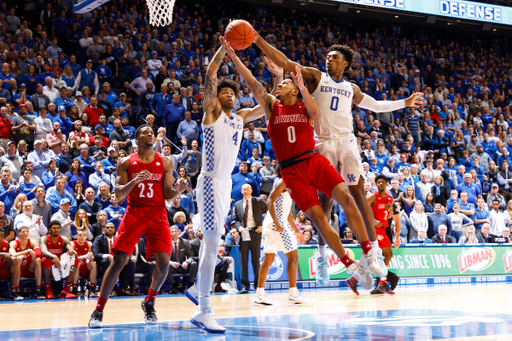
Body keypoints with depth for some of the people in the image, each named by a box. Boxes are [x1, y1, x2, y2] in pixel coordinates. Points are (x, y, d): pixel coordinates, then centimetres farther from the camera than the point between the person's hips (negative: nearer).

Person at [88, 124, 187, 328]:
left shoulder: (164, 163, 6)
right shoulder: (127, 163, 3)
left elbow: (168, 195, 5)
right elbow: (118, 195, -4)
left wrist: (178, 190, -17)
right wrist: (134, 181, -21)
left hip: (157, 216, 1)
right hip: (133, 215, -1)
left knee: (164, 262, -11)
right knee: (118, 261, -7)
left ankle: (149, 303, 15)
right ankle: (98, 311, 0)